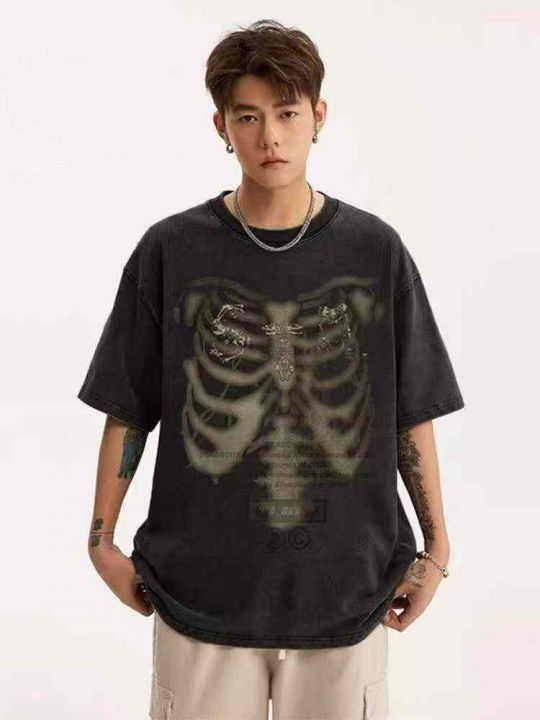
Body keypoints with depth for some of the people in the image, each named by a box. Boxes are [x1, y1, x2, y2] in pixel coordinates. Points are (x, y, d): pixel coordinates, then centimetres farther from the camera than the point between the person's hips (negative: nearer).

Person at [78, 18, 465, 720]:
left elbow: (413, 416, 3)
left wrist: (434, 549, 3)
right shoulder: (170, 251, -3)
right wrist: (103, 541, 2)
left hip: (347, 586, 1)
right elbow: (127, 412, 3)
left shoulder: (376, 251, -1)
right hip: (200, 587, 0)